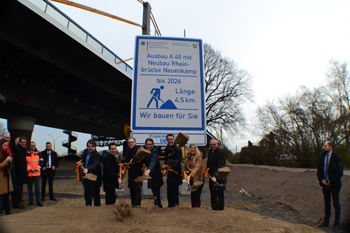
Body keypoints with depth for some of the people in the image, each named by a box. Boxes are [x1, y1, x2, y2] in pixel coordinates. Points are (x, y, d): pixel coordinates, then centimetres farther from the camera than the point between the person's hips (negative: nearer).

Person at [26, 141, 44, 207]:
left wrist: (36, 168, -6)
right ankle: (31, 200, 20)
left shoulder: (38, 153, 6)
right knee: (30, 187, 8)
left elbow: (41, 162, 6)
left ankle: (38, 201, 4)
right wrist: (29, 169, -11)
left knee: (37, 187, -1)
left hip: (37, 173, 1)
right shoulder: (26, 153, 0)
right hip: (29, 173, 0)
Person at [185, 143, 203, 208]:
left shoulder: (198, 157, -10)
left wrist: (190, 175, -34)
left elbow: (197, 167, -23)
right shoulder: (188, 157, 8)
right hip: (191, 179, 5)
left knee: (197, 196, -4)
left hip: (198, 179, -5)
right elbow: (186, 167, 17)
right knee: (192, 196, 10)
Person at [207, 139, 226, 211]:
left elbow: (220, 166, -22)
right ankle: (213, 209, 29)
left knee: (219, 196, -1)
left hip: (219, 178, -7)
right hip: (212, 178, 8)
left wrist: (215, 176, -31)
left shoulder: (221, 153, -12)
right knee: (213, 196, 16)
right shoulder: (210, 153, 13)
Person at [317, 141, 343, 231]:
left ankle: (336, 223, 19)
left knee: (336, 204, 6)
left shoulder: (336, 157, -11)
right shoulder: (323, 157, 6)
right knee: (326, 203, 13)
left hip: (334, 185, -5)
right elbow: (319, 170, 11)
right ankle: (326, 221, 24)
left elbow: (339, 172, -13)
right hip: (325, 184, 5)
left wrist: (331, 182, -14)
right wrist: (321, 180, -4)